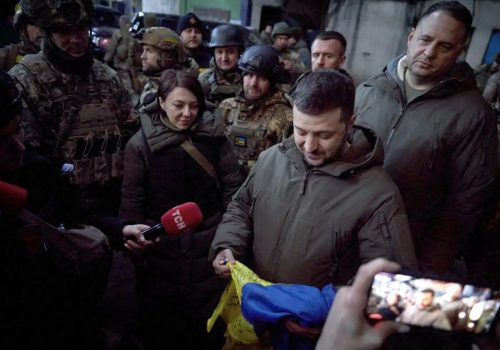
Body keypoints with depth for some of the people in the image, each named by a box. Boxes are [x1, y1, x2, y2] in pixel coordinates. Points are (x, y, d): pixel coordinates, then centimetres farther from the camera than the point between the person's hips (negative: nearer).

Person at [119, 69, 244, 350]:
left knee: (211, 323, 14)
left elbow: (233, 187, 1)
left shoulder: (214, 136, -2)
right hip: (161, 248, 0)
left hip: (210, 243, 1)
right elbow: (132, 201, -2)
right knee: (161, 321, 14)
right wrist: (134, 235, -12)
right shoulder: (141, 143, -5)